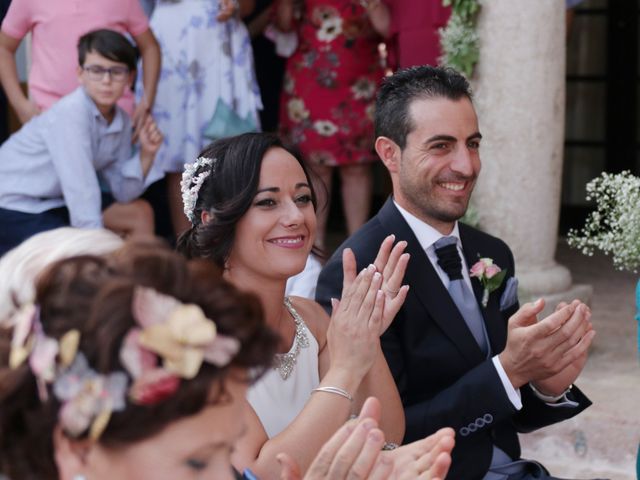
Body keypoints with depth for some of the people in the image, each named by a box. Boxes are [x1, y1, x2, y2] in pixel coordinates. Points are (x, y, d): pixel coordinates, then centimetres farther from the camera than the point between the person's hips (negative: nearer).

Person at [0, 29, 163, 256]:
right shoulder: (71, 114, -24)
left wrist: (146, 155, -11)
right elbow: (81, 189, -27)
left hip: (53, 206, 8)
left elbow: (123, 192, 3)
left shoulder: (121, 121, -1)